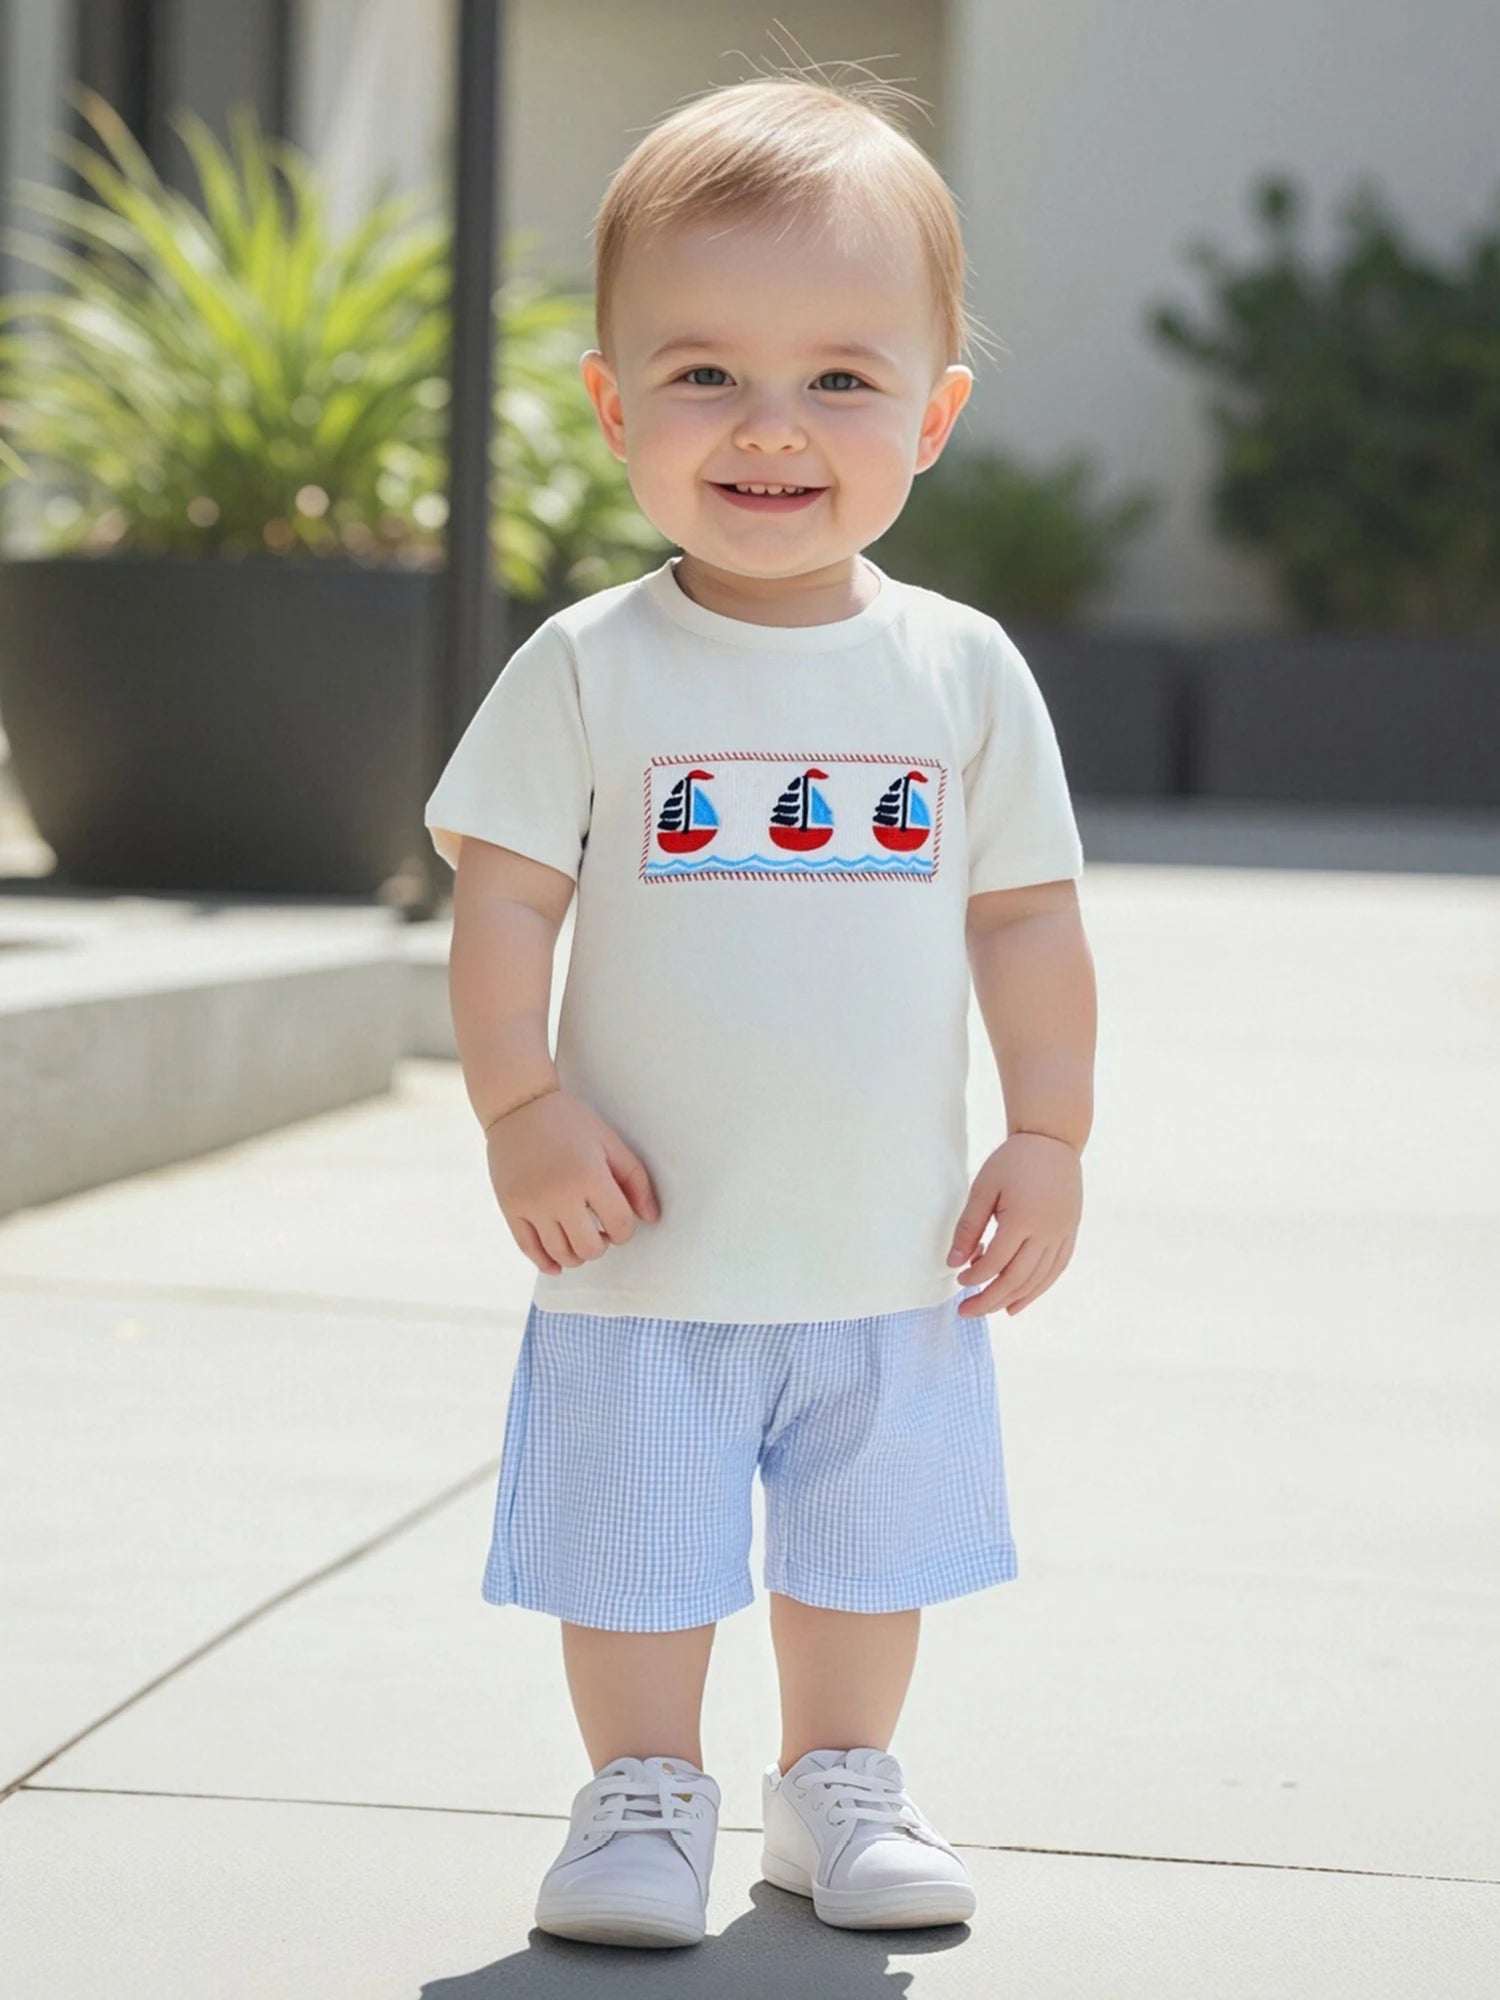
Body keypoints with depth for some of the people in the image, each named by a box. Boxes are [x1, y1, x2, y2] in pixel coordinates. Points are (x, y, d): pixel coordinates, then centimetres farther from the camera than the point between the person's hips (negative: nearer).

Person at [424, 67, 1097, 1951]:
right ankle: (645, 1795, 26)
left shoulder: (963, 675, -2)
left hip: (893, 1262, 3)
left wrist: (1049, 1134, 0)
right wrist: (521, 1108, -16)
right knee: (635, 1556, 7)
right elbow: (502, 895, -7)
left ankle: (839, 1780, 35)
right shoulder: (592, 672, -8)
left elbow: (1027, 914, 4)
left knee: (871, 1547, 17)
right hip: (652, 1262, -2)